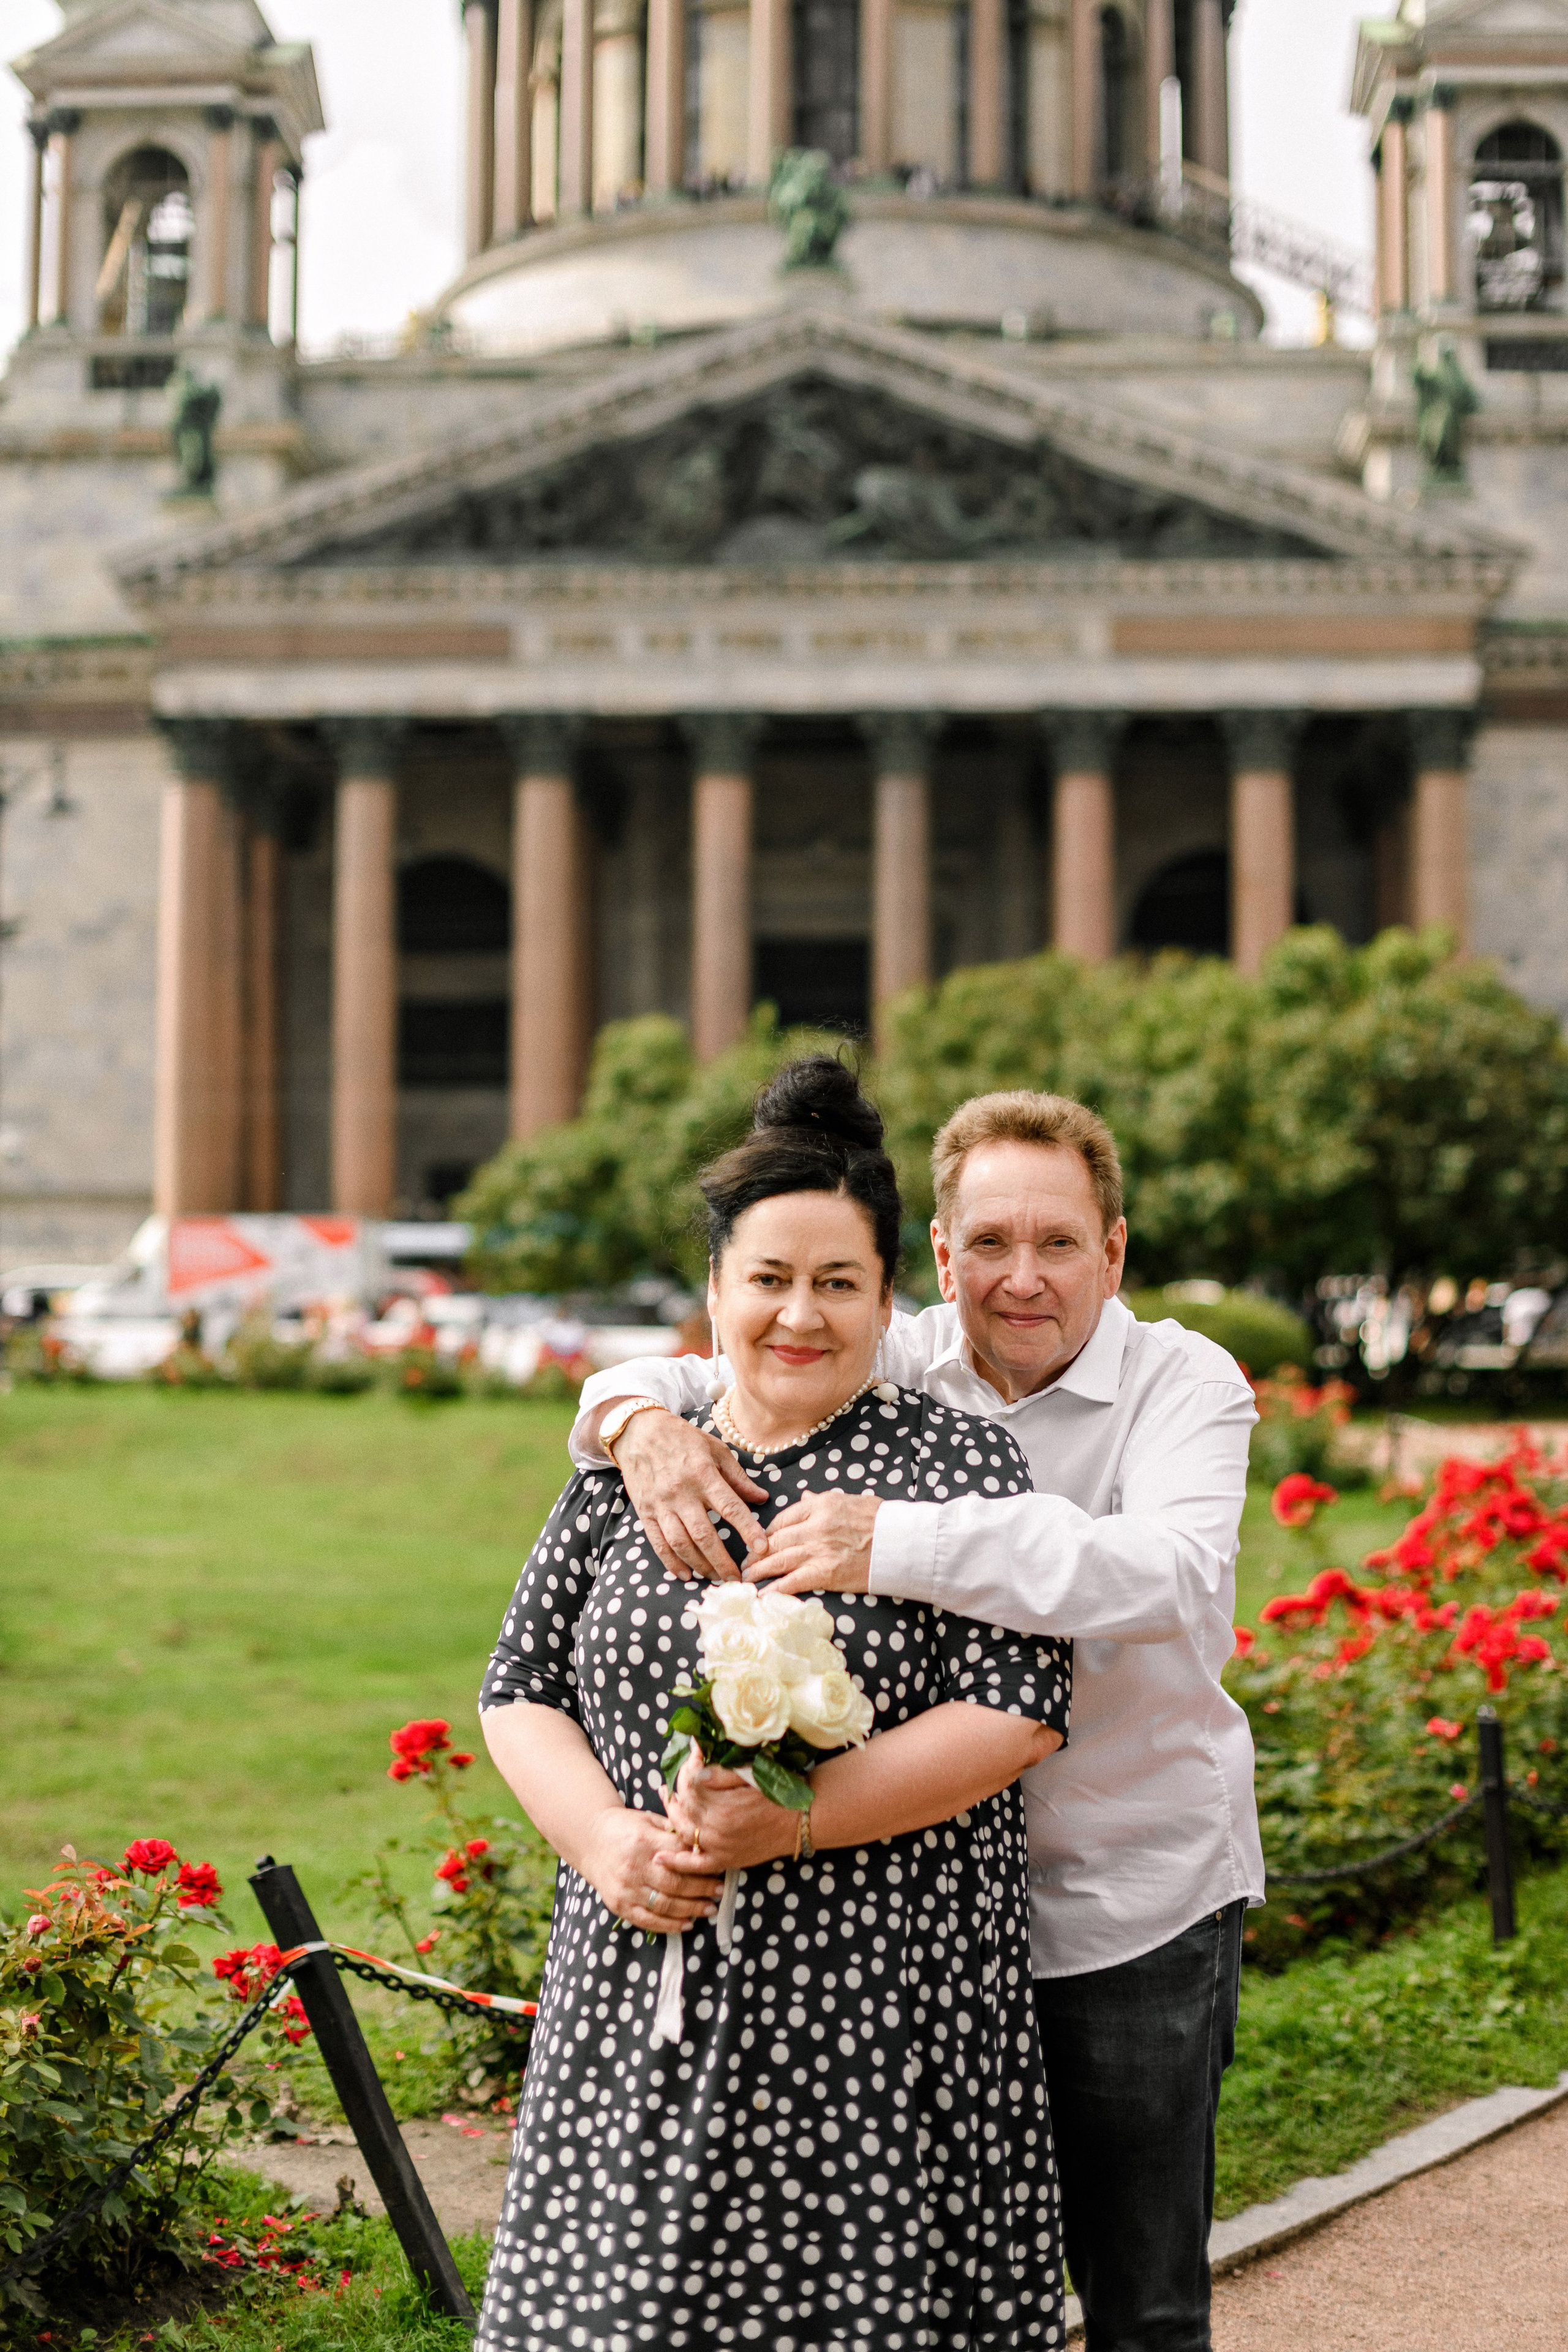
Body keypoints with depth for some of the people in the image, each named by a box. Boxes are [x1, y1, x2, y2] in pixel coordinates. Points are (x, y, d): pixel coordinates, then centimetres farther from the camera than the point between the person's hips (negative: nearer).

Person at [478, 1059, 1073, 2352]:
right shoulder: (626, 1470, 9)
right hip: (644, 2001, 4)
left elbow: (1018, 1711, -11)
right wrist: (602, 1836, -8)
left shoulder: (956, 1462, -3)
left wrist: (790, 1821, -18)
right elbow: (523, 1687, 12)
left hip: (883, 2014, -3)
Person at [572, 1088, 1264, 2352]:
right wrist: (642, 1419, -20)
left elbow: (1174, 1572, -30)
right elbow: (686, 1377, 7)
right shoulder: (900, 1369, 1)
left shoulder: (1185, 1384, -10)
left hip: (1137, 1908, -3)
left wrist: (900, 1543, -40)